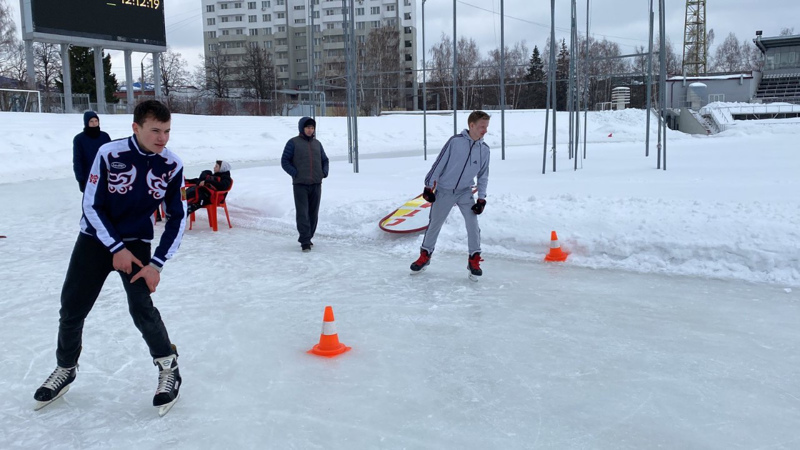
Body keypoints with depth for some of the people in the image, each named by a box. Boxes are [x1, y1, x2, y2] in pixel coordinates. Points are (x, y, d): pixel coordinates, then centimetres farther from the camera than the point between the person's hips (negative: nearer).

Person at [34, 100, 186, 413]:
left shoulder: (172, 166, -15)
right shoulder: (109, 154, -20)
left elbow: (177, 219, -8)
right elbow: (92, 206, -11)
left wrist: (157, 264, -14)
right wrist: (116, 249, -15)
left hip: (136, 242, 0)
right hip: (96, 238, 1)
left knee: (141, 308, -16)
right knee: (72, 308, 4)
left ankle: (168, 367, 6)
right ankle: (65, 368, 30)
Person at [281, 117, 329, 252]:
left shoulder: (317, 143, 15)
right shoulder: (293, 143, 0)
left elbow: (324, 160, 24)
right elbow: (284, 161, -2)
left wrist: (324, 172, 7)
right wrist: (295, 173, -11)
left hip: (316, 184, 5)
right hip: (300, 184, -5)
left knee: (313, 213, 9)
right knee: (302, 213, -9)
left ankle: (307, 238, 21)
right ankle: (305, 241, -10)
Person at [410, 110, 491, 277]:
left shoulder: (484, 149, -3)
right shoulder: (455, 141, -15)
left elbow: (483, 176, 4)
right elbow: (439, 164, -10)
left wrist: (481, 199, -1)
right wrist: (429, 187, -9)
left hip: (465, 193, 2)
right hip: (444, 191, -2)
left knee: (473, 224, -8)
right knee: (434, 224, 9)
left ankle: (474, 259, 8)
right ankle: (425, 255, 26)